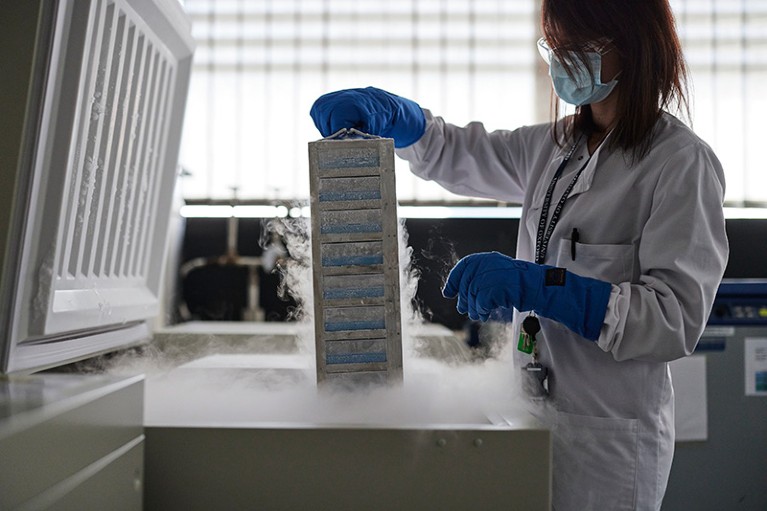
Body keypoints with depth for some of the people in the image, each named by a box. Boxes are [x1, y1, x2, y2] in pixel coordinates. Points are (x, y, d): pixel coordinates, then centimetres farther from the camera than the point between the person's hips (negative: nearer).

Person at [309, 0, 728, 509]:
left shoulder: (682, 162, -14)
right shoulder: (555, 146, 8)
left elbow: (678, 318, -21)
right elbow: (454, 155, 16)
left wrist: (536, 284, -29)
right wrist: (385, 110, -3)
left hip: (610, 433, -7)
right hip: (540, 410, 7)